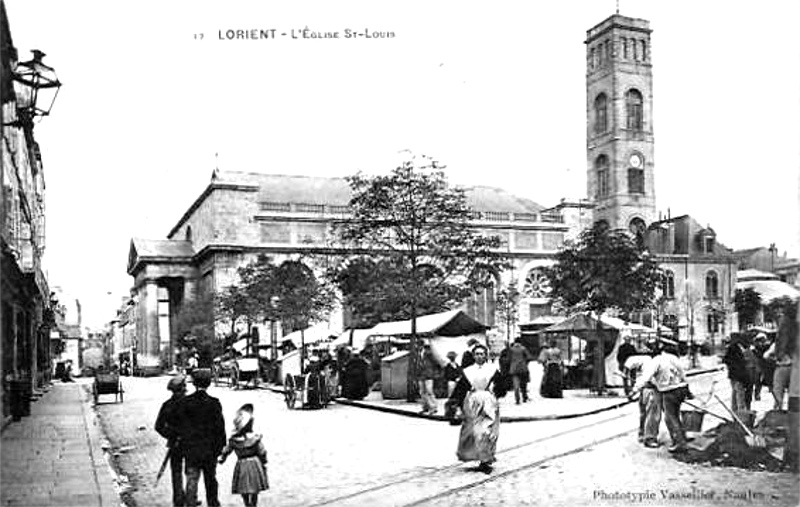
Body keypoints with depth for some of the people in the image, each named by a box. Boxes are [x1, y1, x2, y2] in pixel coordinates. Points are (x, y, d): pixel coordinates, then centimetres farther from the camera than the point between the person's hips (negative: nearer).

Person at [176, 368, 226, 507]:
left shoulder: (185, 403, -6)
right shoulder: (214, 403, -9)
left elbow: (180, 426, 0)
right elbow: (220, 428, -6)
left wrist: (183, 445, 9)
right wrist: (221, 447, 3)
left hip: (191, 450, 0)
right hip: (210, 449, 0)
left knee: (191, 480, 5)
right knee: (211, 480, 16)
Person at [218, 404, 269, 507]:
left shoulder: (233, 439, -8)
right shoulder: (255, 438, -14)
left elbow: (226, 450, 7)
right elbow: (262, 452, -7)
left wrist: (221, 458, 28)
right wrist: (264, 464, 8)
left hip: (241, 464, 2)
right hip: (254, 463, -2)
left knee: (243, 491, 16)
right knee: (254, 492, 10)